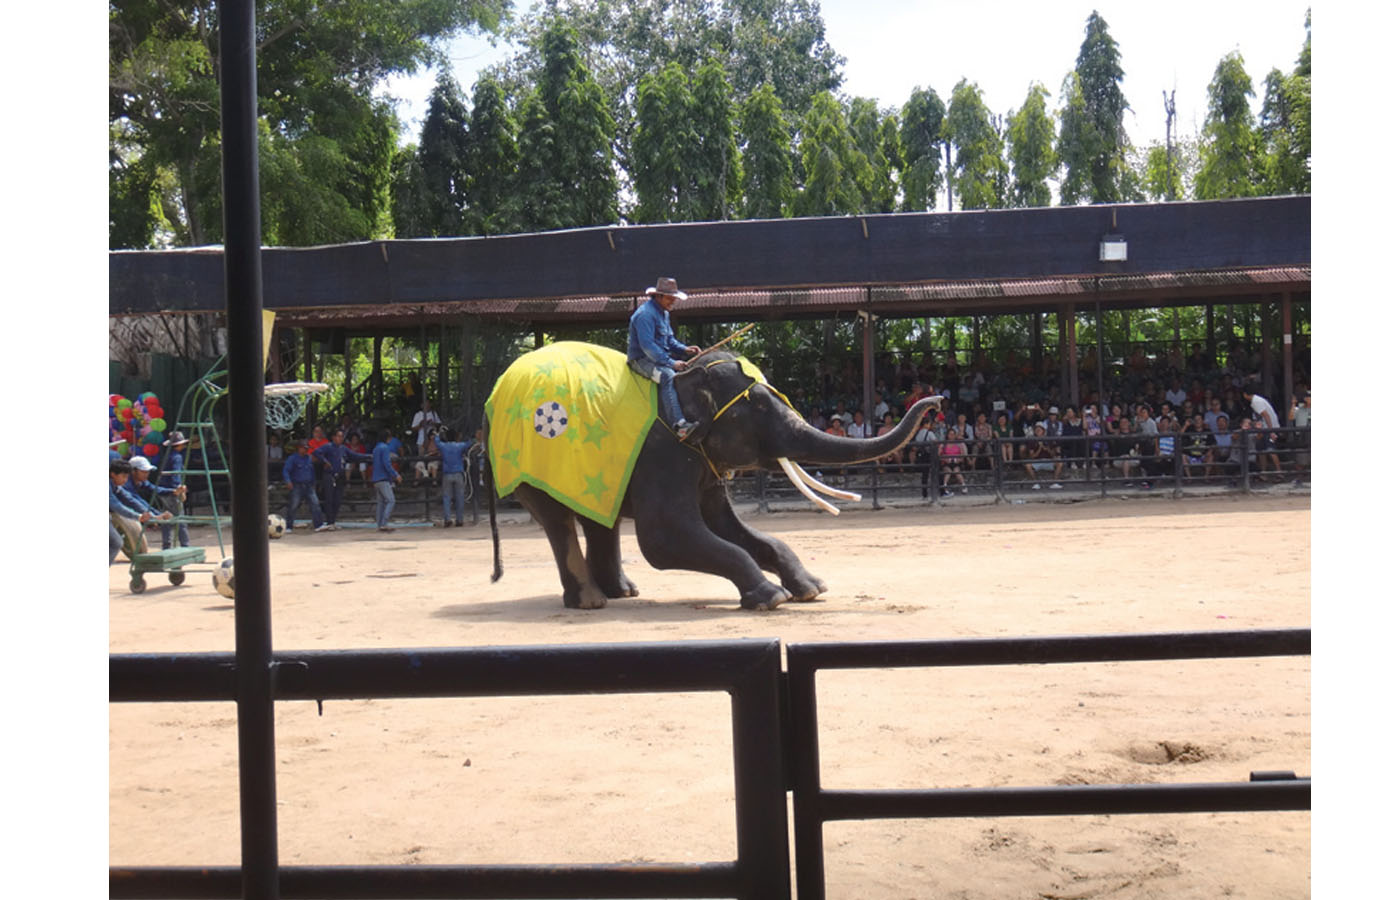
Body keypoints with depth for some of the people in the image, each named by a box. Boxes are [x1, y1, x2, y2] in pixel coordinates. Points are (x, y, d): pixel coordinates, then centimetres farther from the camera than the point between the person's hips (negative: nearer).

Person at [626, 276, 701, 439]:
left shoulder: (664, 313, 17)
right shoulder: (645, 314, -15)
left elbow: (669, 340, 24)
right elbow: (647, 346, -23)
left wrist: (684, 349, 3)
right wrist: (670, 363, -27)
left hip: (660, 357, 10)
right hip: (642, 360, -10)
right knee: (668, 376, -35)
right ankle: (679, 425, -47)